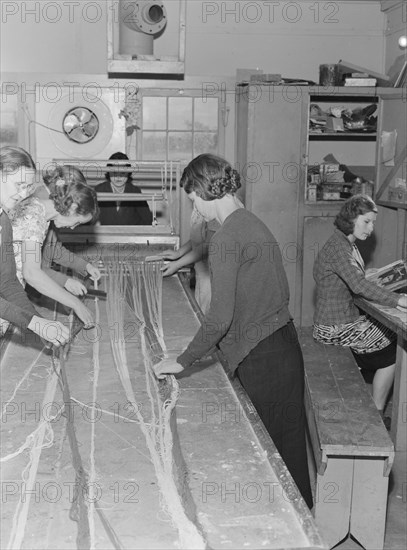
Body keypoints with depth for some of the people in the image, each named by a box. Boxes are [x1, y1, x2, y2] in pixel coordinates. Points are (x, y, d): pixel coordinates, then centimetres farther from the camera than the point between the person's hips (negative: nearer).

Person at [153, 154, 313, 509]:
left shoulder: (226, 238, -16)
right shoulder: (256, 225, 13)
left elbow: (220, 317, -20)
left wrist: (183, 361, -9)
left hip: (260, 358, -9)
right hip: (284, 345, 9)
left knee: (272, 446, 4)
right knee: (289, 441, 17)